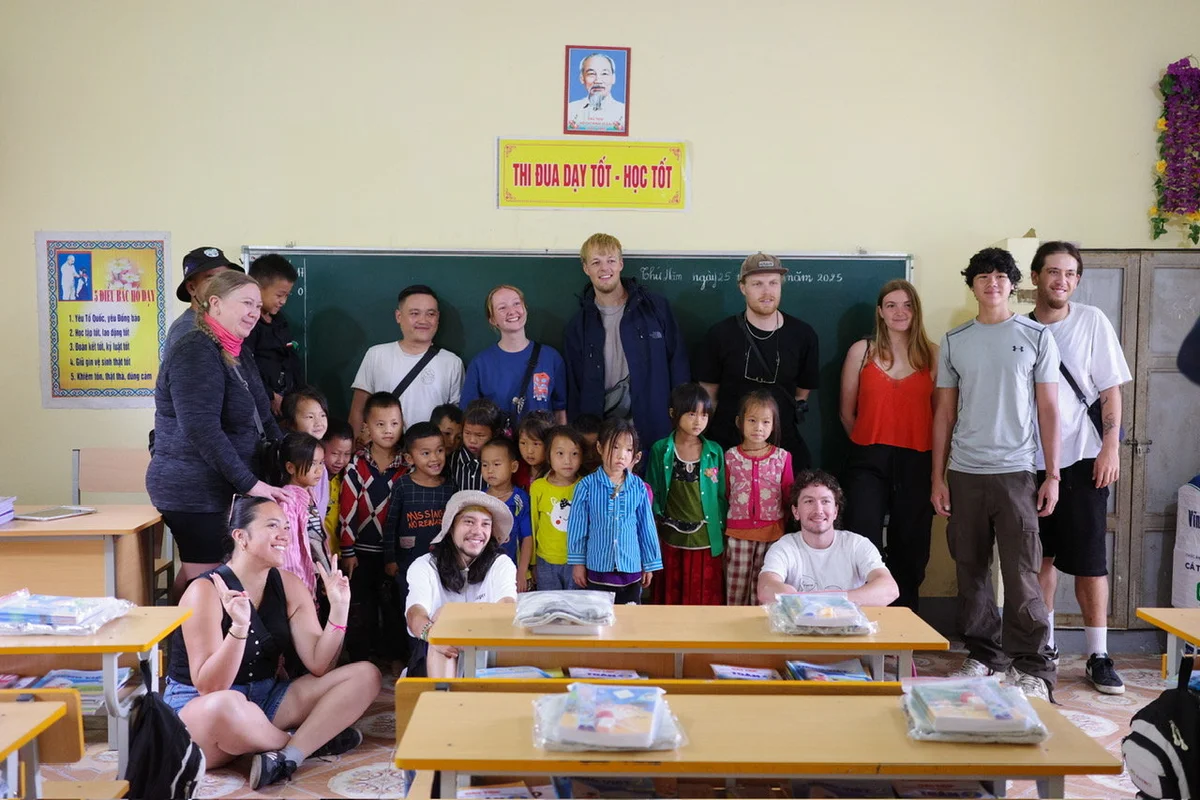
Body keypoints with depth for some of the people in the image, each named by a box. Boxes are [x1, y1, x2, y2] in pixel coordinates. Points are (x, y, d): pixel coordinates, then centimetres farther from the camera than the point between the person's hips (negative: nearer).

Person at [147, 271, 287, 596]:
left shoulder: (237, 355, 14)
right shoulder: (195, 353, -15)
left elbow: (263, 419, 17)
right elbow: (201, 429, -24)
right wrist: (249, 483, -24)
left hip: (224, 490, 9)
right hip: (195, 492, -9)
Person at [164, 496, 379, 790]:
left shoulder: (289, 585, 0)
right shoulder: (205, 591, -17)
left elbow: (319, 666, -4)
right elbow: (210, 688, -23)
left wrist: (338, 608, -16)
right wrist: (239, 627, -37)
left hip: (264, 698, 6)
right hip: (197, 707, -6)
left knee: (365, 675, -7)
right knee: (226, 705, -43)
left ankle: (288, 755, -25)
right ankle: (313, 740, -12)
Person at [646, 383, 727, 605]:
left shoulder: (715, 452, 1)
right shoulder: (660, 451, -1)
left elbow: (722, 496, 5)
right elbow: (652, 495, 3)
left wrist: (723, 536, 4)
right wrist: (653, 536, -2)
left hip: (707, 543, 0)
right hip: (672, 543, 0)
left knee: (706, 600, 7)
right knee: (671, 600, 10)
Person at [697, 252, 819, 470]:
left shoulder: (803, 335, -1)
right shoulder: (720, 334, -6)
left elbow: (804, 389, 10)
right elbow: (708, 392, 1)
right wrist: (727, 426, 2)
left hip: (784, 444, 1)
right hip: (729, 445, -1)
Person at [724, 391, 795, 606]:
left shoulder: (782, 457, 0)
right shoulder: (731, 456, 0)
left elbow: (788, 495, 8)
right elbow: (724, 494, 8)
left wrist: (787, 526, 11)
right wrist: (723, 524, 9)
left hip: (772, 531, 0)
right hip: (738, 531, 0)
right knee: (736, 584, 7)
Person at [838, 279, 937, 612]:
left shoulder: (932, 354, 4)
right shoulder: (861, 350, 3)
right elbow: (846, 411, 9)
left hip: (917, 462, 1)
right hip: (869, 462, -1)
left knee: (909, 549, 9)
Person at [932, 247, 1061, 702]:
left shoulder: (1037, 337, 4)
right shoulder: (954, 342, 9)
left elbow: (1048, 410, 3)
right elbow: (944, 413, 10)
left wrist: (1052, 476, -2)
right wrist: (937, 477, 5)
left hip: (1015, 472, -2)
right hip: (964, 473, 2)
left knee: (1021, 573, -4)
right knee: (971, 569, 7)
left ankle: (1032, 667, 7)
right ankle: (982, 653, 20)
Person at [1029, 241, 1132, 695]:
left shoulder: (1092, 322, 0)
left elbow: (1111, 391, 1)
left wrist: (1111, 448, -7)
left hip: (1082, 458, -1)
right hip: (1030, 460, 2)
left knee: (1089, 560, 1)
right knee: (1042, 556, 10)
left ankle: (1098, 656, 11)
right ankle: (1044, 644, 23)